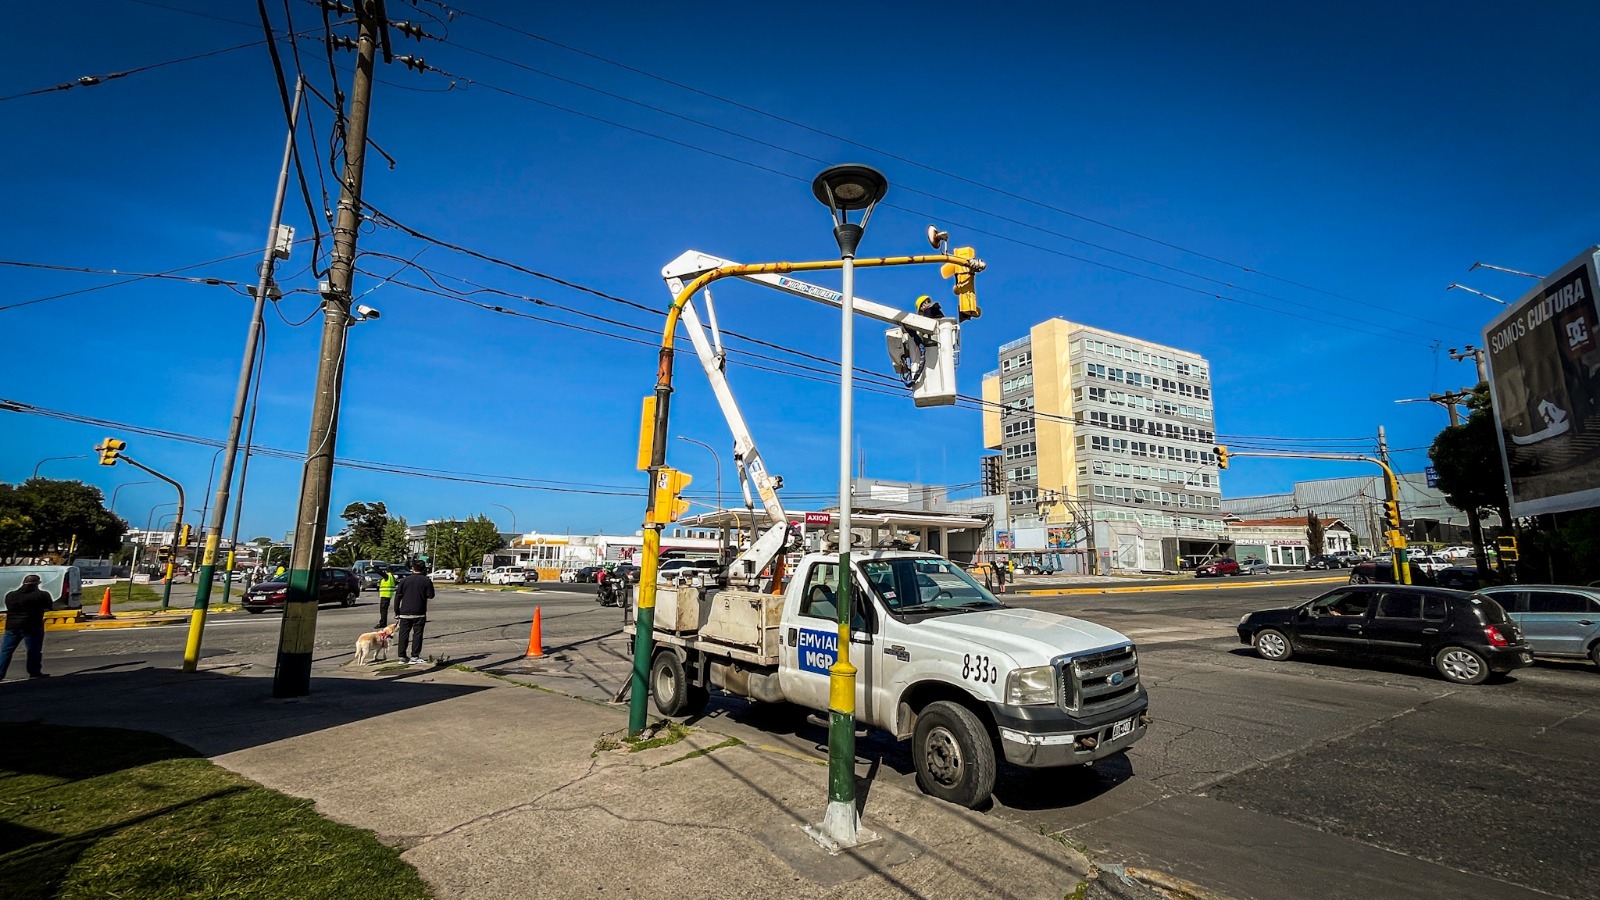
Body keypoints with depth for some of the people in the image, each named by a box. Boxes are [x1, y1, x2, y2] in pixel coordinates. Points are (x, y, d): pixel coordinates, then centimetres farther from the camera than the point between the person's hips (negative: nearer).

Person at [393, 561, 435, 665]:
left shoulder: (404, 580, 2)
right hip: (419, 613, -2)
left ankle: (402, 656, 14)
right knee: (417, 634, 3)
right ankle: (414, 657, -1)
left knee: (404, 634, 10)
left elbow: (397, 596, 2)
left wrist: (396, 611, 9)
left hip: (405, 613, 2)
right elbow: (430, 596, -4)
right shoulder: (427, 581, -4)